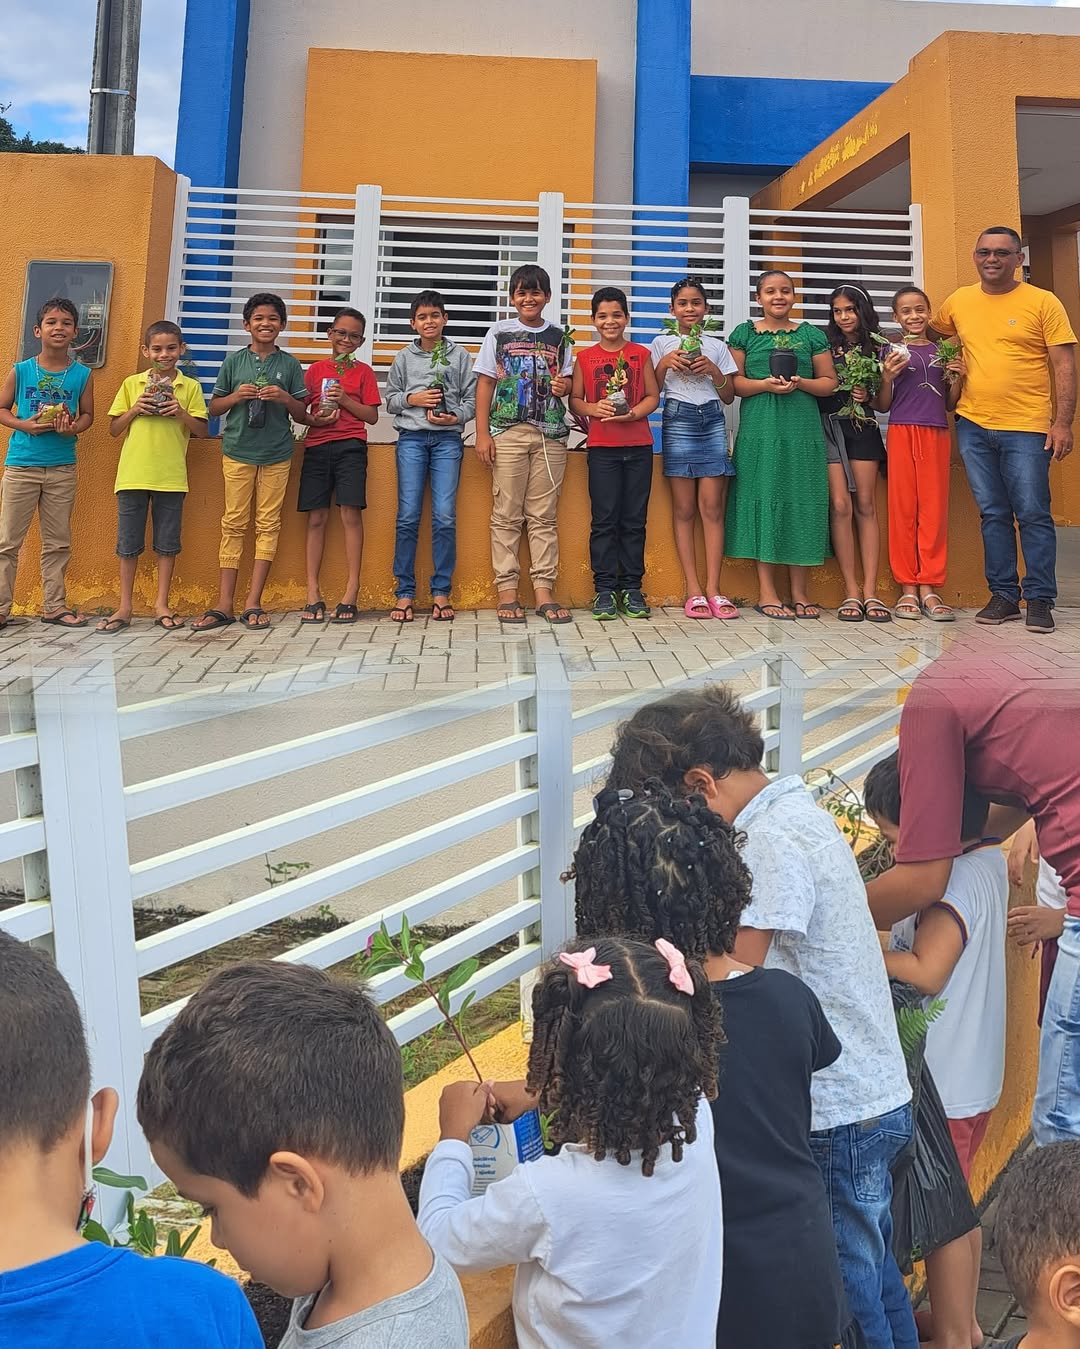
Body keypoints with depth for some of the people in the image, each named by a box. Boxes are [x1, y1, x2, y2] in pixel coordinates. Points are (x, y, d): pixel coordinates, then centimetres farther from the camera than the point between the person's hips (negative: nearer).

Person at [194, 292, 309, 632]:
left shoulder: (289, 365, 6)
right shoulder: (234, 361, 6)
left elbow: (302, 416, 7)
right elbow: (213, 408, 10)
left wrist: (285, 398, -11)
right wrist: (236, 396, -9)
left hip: (277, 455, 0)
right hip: (238, 451, 0)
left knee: (268, 524, 0)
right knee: (234, 524, 0)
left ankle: (253, 604, 3)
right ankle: (224, 605, 1)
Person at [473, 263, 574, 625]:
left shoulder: (559, 337, 12)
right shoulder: (499, 333, 7)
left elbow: (567, 381, 18)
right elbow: (485, 384, 5)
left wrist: (563, 385, -7)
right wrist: (482, 433, -4)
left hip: (550, 433, 2)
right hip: (508, 432, -1)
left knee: (544, 515, 1)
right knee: (507, 514, -2)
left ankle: (544, 589, 3)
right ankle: (507, 591, 1)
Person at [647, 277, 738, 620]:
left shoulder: (717, 346, 14)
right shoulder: (662, 344, 10)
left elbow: (729, 396, 13)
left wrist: (714, 370, -4)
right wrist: (664, 364, -8)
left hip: (713, 423, 1)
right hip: (678, 421, -1)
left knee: (712, 507, -6)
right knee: (684, 509, -3)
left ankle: (713, 589, -5)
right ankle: (693, 591, -2)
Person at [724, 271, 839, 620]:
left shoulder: (811, 335, 12)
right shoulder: (744, 334, 9)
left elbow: (829, 382, 10)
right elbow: (733, 382, 2)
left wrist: (800, 383, -8)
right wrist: (765, 384, -14)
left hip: (803, 430, 2)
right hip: (759, 430, -1)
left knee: (801, 500, 0)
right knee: (764, 499, -4)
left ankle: (799, 592, 7)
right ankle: (766, 592, 1)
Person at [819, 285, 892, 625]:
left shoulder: (877, 347, 11)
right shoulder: (824, 344, 6)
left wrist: (868, 396, -6)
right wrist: (843, 393, -14)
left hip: (863, 427, 2)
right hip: (829, 424, -2)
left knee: (866, 505, -3)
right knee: (840, 504, -11)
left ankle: (870, 591, -4)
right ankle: (851, 591, -7)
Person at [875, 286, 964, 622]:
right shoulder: (891, 353, 7)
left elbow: (949, 404, 18)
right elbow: (882, 406, 7)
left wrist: (958, 378, 2)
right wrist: (887, 378, -8)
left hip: (936, 434, 2)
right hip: (901, 432, -2)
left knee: (934, 509, -1)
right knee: (903, 507, -3)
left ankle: (929, 588, 3)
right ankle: (907, 588, 2)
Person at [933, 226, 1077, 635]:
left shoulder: (1043, 303, -2)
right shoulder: (959, 301, 9)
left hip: (1026, 428, -4)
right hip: (973, 425, 4)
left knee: (1033, 515, -3)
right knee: (993, 515, 9)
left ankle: (1040, 600, 5)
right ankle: (1003, 595, 17)